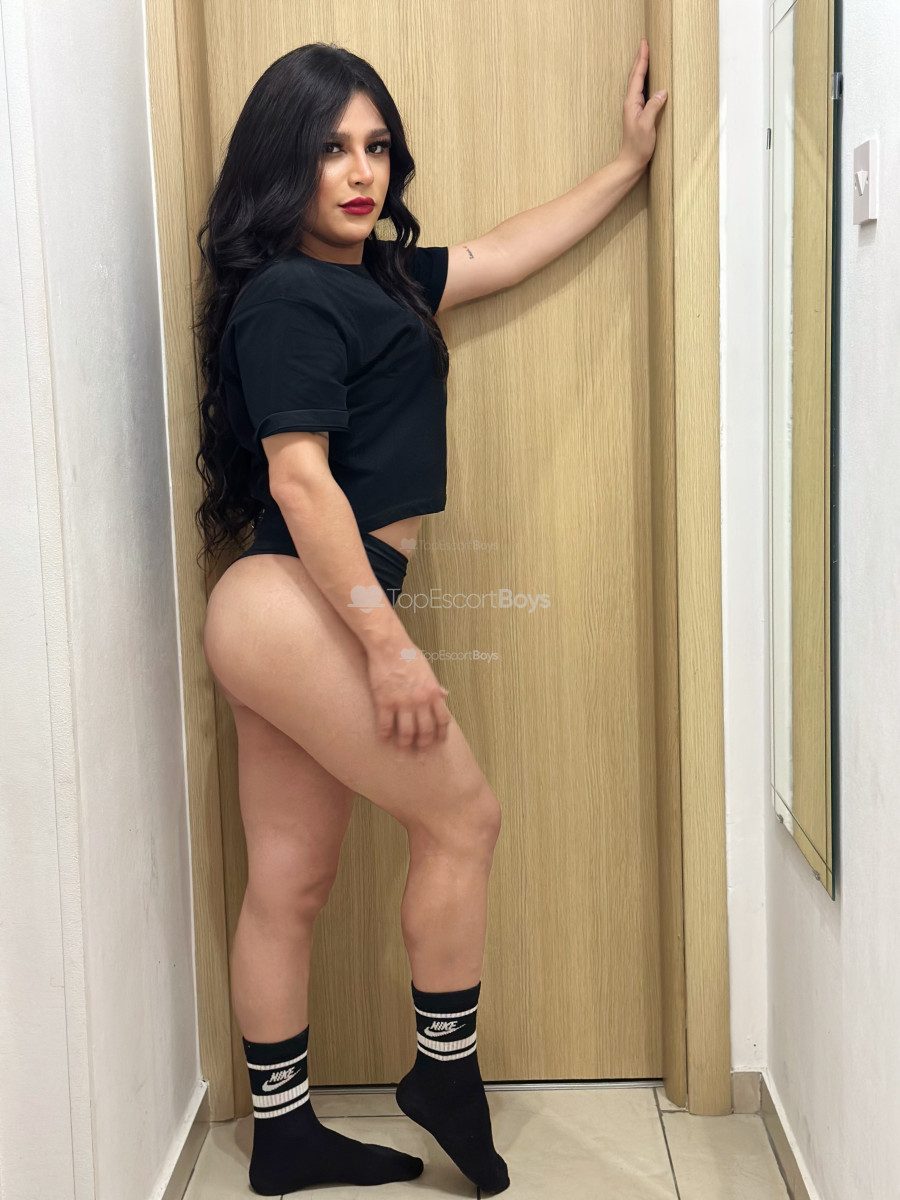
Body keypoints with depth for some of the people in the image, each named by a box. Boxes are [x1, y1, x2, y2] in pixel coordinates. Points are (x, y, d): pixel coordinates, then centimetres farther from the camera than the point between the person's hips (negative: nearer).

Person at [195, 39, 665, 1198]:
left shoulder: (376, 276, 16)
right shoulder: (289, 298, -11)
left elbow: (508, 251, 27)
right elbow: (300, 478, -18)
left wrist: (629, 160, 33)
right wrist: (388, 645, -21)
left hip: (287, 621, 9)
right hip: (289, 609, -9)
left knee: (292, 881, 12)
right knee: (463, 815, 2)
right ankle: (445, 1070, 19)